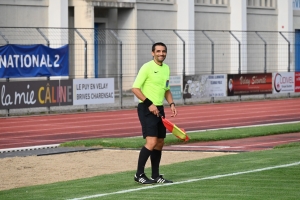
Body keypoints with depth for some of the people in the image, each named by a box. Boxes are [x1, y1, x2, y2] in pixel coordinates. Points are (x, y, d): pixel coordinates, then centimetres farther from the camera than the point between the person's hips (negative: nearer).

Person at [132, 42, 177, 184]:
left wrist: (171, 104, 11)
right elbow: (135, 88, -15)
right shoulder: (147, 67, -11)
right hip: (147, 109, -8)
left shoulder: (166, 68, 13)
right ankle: (139, 175, -6)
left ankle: (155, 176, 16)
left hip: (159, 109, 8)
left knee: (160, 143, 8)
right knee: (151, 142, -16)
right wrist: (149, 104, -20)